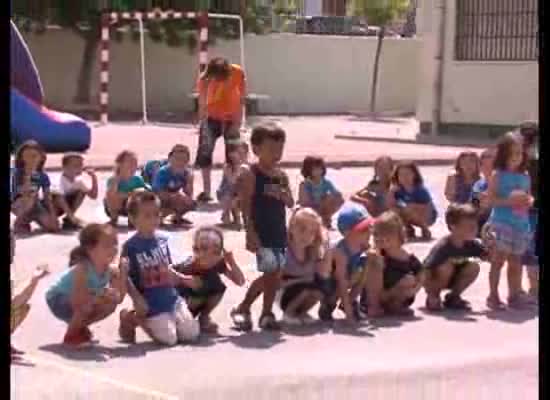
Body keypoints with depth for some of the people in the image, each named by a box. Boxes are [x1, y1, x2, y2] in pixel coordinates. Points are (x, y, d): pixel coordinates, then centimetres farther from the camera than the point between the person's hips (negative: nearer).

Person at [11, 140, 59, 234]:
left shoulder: (43, 176, -4)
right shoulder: (17, 173, -17)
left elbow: (48, 198, -1)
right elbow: (25, 193, -29)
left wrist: (53, 216, -10)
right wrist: (28, 175, -36)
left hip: (35, 205, 4)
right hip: (17, 204, -4)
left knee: (54, 227, -13)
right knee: (29, 199, -40)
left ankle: (28, 218, 14)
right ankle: (20, 222, -11)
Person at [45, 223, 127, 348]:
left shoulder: (111, 271, -14)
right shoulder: (82, 269, -34)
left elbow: (119, 298, -21)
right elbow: (77, 301, -40)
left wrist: (123, 273, -29)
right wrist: (101, 295, -44)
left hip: (75, 300, 7)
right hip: (57, 301, -7)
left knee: (111, 304, -7)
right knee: (87, 304, -33)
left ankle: (80, 328, 14)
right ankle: (71, 336, -8)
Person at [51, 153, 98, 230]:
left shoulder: (78, 181, -8)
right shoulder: (61, 180, -29)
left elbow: (93, 196, -9)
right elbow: (60, 198, -39)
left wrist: (94, 178, -20)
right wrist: (71, 215, -45)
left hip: (64, 206, 7)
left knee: (81, 192, -11)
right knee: (57, 197, -37)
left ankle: (68, 219, -6)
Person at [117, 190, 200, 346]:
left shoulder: (163, 240, 6)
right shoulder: (131, 246, -14)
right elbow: (125, 278, -11)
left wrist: (184, 279, 7)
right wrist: (137, 299, -18)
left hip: (172, 298, 6)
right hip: (151, 304, -6)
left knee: (192, 334, 5)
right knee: (169, 339, -8)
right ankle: (131, 318, 12)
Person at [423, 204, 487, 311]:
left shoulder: (472, 244, -14)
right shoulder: (442, 246, -32)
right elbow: (427, 270, -33)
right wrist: (431, 294, -36)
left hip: (451, 278, 6)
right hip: (434, 278, -6)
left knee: (474, 267, -15)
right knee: (447, 266, -33)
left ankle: (452, 297, 2)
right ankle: (433, 298, -11)